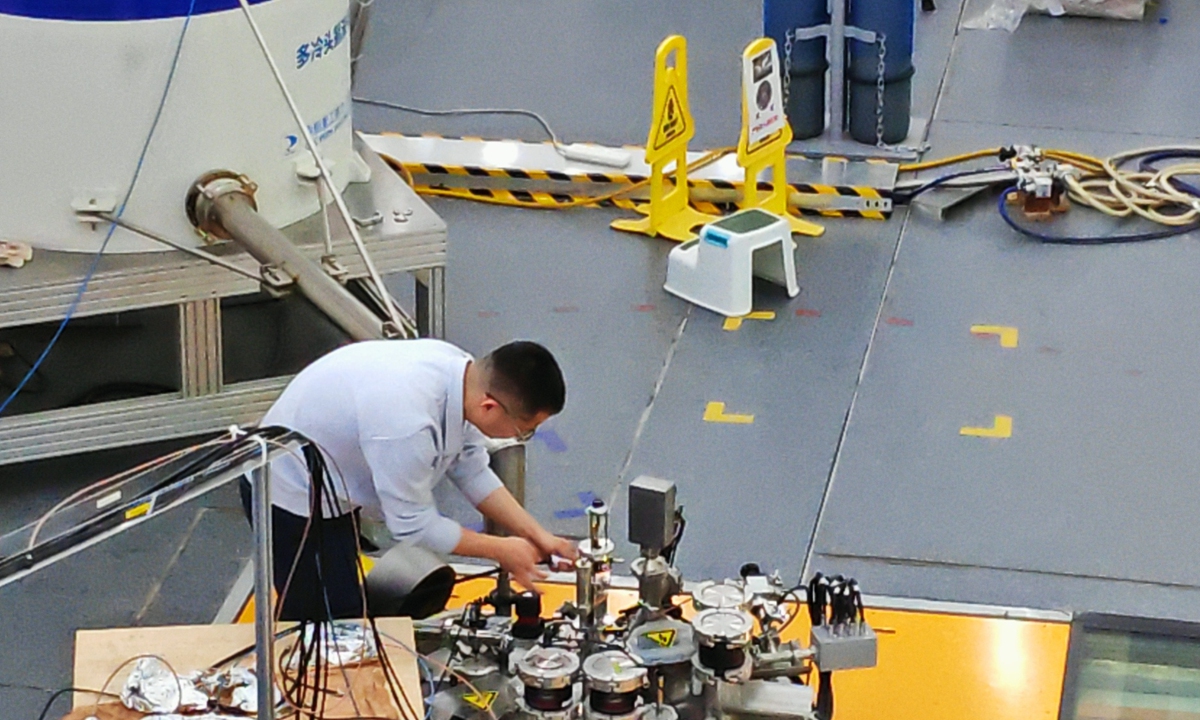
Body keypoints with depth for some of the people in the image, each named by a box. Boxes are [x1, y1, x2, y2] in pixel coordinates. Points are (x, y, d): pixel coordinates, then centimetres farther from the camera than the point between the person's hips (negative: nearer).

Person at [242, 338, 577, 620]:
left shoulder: (463, 369, -15)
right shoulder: (408, 424, -41)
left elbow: (471, 470, 0)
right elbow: (414, 525, -26)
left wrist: (537, 536, -4)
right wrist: (502, 551, -15)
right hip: (294, 500, -9)